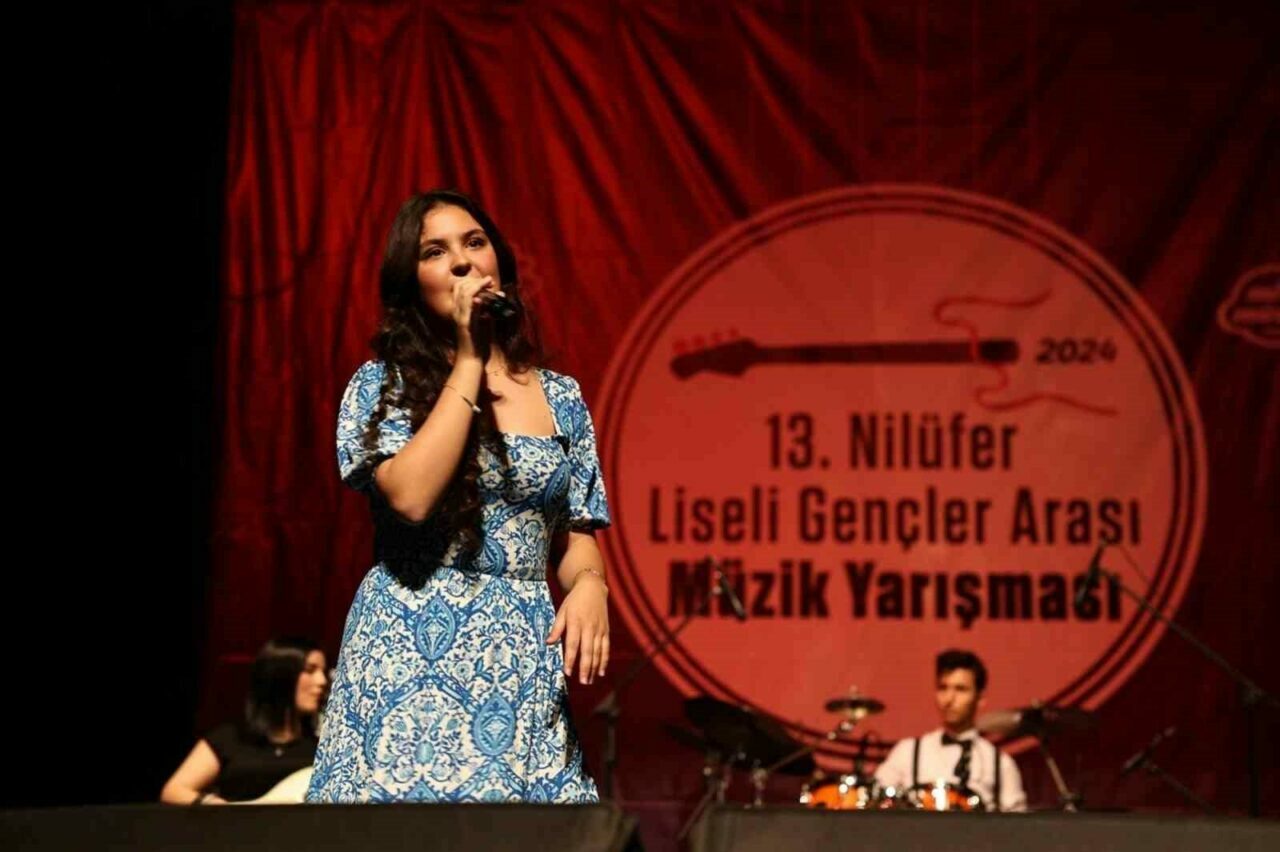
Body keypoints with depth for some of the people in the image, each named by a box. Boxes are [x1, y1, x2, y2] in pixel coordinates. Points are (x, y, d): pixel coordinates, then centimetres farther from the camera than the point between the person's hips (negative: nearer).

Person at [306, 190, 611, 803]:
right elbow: (411, 495, -17)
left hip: (527, 659, 3)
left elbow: (575, 535, 14)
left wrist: (588, 585, -9)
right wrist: (469, 361, -10)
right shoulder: (382, 383, 1)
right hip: (410, 655, -3)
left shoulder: (561, 397, 11)